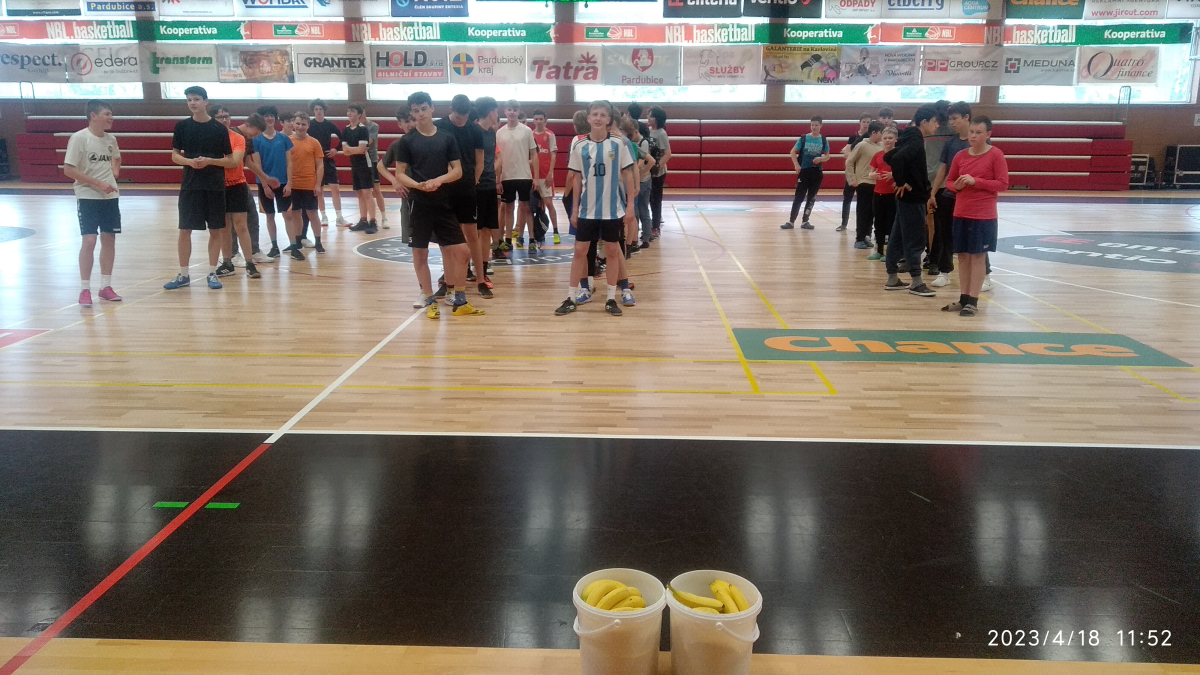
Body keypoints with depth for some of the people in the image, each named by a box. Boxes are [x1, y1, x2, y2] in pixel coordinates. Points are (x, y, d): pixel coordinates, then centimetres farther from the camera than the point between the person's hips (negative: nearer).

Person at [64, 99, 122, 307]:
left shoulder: (110, 139, 6)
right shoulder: (79, 138, -12)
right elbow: (68, 169, -15)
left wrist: (115, 171, 9)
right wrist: (98, 183, -19)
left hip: (110, 196, 6)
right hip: (87, 197, -6)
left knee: (109, 239, 7)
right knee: (89, 240, -9)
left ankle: (106, 286, 16)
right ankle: (84, 289, 0)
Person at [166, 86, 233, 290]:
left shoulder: (219, 128, -1)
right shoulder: (182, 126, 4)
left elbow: (231, 161, 0)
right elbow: (175, 156, 6)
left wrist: (210, 161, -16)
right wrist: (190, 161, -14)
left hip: (215, 186, -1)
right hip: (190, 185, 1)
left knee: (215, 230, 4)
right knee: (185, 229, 3)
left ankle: (212, 273, 15)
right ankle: (183, 275, 13)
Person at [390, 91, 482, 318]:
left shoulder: (447, 138, 5)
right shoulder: (406, 141, 0)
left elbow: (457, 171, 3)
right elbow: (399, 174, -1)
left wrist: (439, 180, -15)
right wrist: (417, 185, -20)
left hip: (444, 203, 2)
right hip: (419, 204, -2)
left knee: (462, 251, 0)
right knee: (420, 253, 3)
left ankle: (460, 302, 14)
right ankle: (430, 301, 17)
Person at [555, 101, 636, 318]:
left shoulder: (618, 144, -4)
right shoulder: (580, 147, 0)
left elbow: (628, 175, 0)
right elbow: (577, 179, 6)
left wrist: (630, 205, -4)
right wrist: (574, 209, 5)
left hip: (613, 209, -1)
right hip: (587, 210, 1)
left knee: (612, 251, 6)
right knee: (580, 251, 3)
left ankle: (611, 298, 16)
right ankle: (571, 298, 11)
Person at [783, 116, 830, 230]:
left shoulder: (824, 140, 2)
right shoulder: (804, 138, -2)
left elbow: (827, 156, 7)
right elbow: (793, 152, 1)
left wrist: (821, 159, -14)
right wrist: (796, 165, -12)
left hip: (816, 172, 2)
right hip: (804, 171, -2)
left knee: (811, 198, 7)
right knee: (799, 197, -3)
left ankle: (805, 221, 15)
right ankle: (791, 221, 2)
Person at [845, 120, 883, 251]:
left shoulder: (881, 146, 5)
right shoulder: (862, 145, -9)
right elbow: (849, 162, -6)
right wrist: (852, 180, -9)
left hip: (877, 184, 5)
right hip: (864, 183, -5)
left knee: (871, 212, 9)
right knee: (862, 212, -1)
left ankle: (866, 236, 20)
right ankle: (859, 239, 5)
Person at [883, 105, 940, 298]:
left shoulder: (910, 138, 12)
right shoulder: (916, 141, -17)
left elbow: (888, 157, 20)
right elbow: (897, 158, -33)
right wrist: (901, 182, -22)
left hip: (907, 197, 9)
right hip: (912, 197, -9)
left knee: (898, 237, 12)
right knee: (915, 240, -3)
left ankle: (892, 278, 19)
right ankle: (916, 283, 4)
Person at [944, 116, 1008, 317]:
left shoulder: (996, 155, -7)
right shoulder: (960, 156, 6)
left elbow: (1003, 184, -10)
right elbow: (949, 180, 16)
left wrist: (976, 181, -18)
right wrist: (957, 185, -7)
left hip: (983, 216, -5)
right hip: (961, 214, 5)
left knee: (978, 256, 0)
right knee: (963, 256, 9)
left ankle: (973, 301, 4)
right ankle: (964, 299, 17)